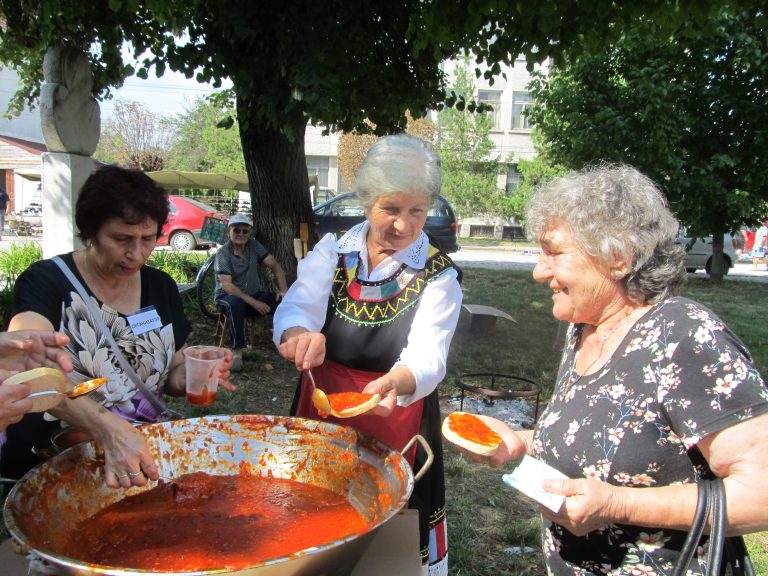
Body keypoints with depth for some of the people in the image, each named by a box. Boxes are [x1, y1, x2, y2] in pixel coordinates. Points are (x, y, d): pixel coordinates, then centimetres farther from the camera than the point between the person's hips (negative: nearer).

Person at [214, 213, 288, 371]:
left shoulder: (254, 246, 1)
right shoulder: (223, 254, -13)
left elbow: (275, 266, 0)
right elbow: (227, 285, -22)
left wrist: (283, 289, -18)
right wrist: (253, 302, -31)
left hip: (254, 294, 4)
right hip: (228, 296, -4)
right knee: (236, 303, -40)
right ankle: (237, 351, -33)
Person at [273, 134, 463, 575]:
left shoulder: (438, 275, -8)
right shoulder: (332, 252, -2)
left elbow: (428, 358, -20)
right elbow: (295, 310, -15)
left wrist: (395, 383, -43)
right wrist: (300, 335, -39)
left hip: (394, 425, -2)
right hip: (319, 414, 3)